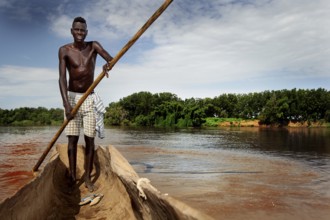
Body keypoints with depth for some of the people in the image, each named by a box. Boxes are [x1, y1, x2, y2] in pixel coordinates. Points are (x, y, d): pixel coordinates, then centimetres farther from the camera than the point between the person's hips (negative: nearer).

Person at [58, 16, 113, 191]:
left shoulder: (93, 46, -1)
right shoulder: (64, 50, -6)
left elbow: (112, 59, -16)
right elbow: (62, 78, -16)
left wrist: (108, 64, -43)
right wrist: (66, 103, -29)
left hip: (89, 98, 1)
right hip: (72, 97, -1)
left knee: (90, 139, -1)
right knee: (72, 138, -3)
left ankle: (87, 178, 6)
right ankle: (72, 177, 6)